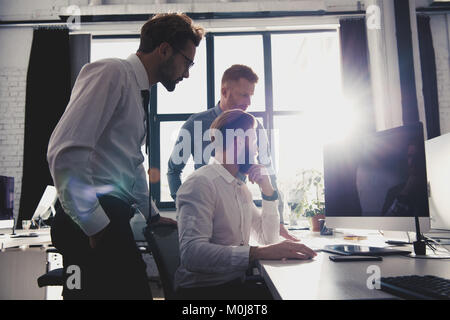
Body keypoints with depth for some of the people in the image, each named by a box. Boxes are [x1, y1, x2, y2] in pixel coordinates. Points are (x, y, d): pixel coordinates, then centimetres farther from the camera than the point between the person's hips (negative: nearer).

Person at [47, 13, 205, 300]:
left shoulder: (139, 92, 17)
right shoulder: (111, 73, -11)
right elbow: (65, 153, -21)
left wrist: (152, 215, 28)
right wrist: (95, 224, -17)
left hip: (114, 219, 9)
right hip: (93, 223, -9)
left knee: (137, 290, 10)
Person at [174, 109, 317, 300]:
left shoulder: (241, 187, 15)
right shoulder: (201, 182, -15)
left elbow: (268, 239, 16)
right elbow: (191, 253, -29)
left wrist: (268, 191, 4)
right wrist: (258, 252, -37)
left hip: (236, 282, 8)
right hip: (203, 289, -8)